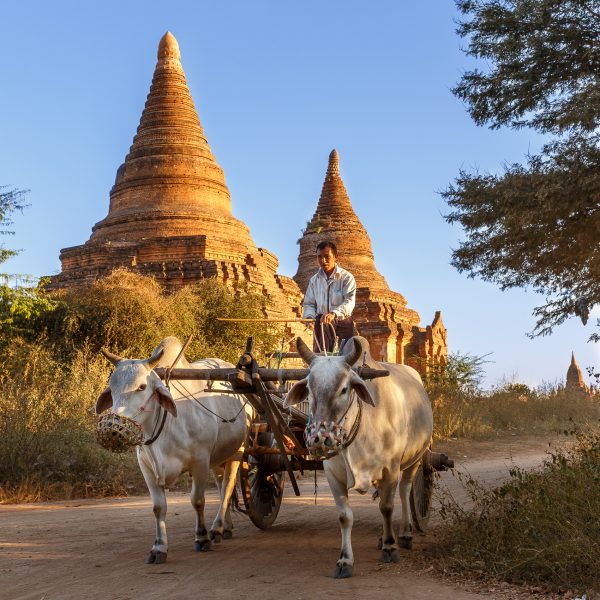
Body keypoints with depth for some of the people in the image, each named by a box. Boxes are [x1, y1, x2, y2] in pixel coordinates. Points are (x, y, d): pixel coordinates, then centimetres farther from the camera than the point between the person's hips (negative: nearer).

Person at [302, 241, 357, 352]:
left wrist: (333, 313, -38)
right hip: (322, 322, 3)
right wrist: (310, 317, -10)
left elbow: (349, 301, -20)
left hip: (343, 322, -3)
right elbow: (308, 303, 13)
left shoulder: (347, 277, -6)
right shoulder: (314, 280, 9)